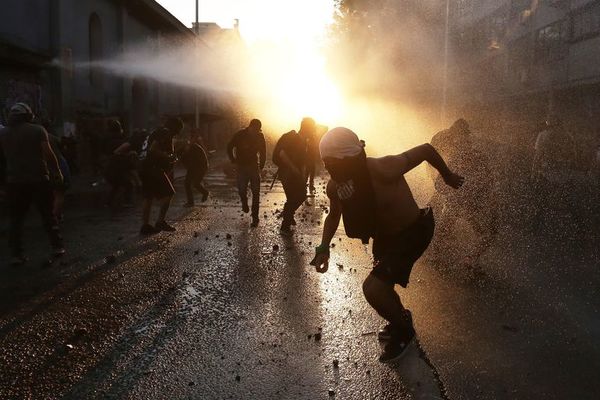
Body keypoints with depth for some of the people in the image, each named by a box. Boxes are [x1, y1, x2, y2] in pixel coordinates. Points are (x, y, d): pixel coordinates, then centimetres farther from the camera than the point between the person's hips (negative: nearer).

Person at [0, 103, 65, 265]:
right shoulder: (38, 130, -3)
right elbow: (48, 153, -10)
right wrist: (57, 171, -4)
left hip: (14, 181, 2)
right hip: (39, 179, -2)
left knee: (15, 218, 8)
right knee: (47, 214, 10)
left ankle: (16, 254, 4)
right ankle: (57, 247, 11)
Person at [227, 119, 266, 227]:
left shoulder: (260, 136, -2)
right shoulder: (240, 135, -9)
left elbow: (263, 151, 10)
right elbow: (229, 148, 2)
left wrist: (261, 166, 6)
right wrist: (234, 162, -2)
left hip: (254, 166, 1)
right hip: (242, 167, -1)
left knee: (256, 193, -4)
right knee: (242, 190, -8)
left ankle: (255, 218, 1)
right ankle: (244, 203, 28)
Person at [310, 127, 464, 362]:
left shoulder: (382, 170, -37)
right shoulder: (334, 186, -16)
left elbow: (426, 150, -24)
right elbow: (334, 215, 6)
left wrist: (448, 176, -7)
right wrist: (324, 247, -9)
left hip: (413, 233, -7)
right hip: (384, 237, 7)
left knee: (373, 288, -19)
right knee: (381, 286, 25)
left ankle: (403, 331, 12)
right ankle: (400, 320, 58)